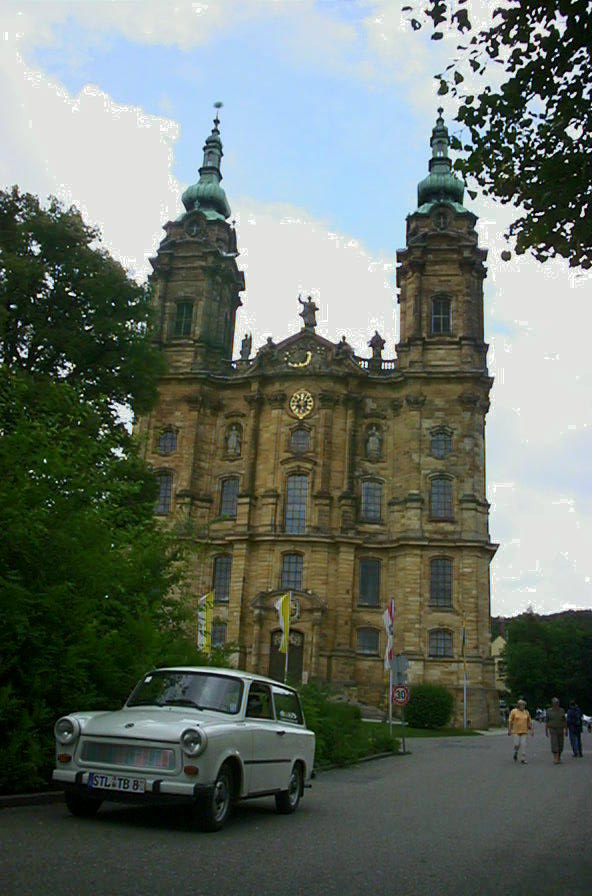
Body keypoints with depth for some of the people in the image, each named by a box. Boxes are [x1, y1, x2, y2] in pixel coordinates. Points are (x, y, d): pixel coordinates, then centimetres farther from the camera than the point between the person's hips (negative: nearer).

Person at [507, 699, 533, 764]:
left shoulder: (526, 712, 4)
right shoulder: (514, 711, -4)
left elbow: (529, 722, 9)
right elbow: (510, 721, -3)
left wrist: (532, 730, 4)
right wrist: (509, 730, -7)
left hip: (524, 731, 2)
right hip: (516, 731, -2)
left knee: (523, 745, -5)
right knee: (517, 744, -4)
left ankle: (523, 759, 1)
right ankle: (515, 754, 26)